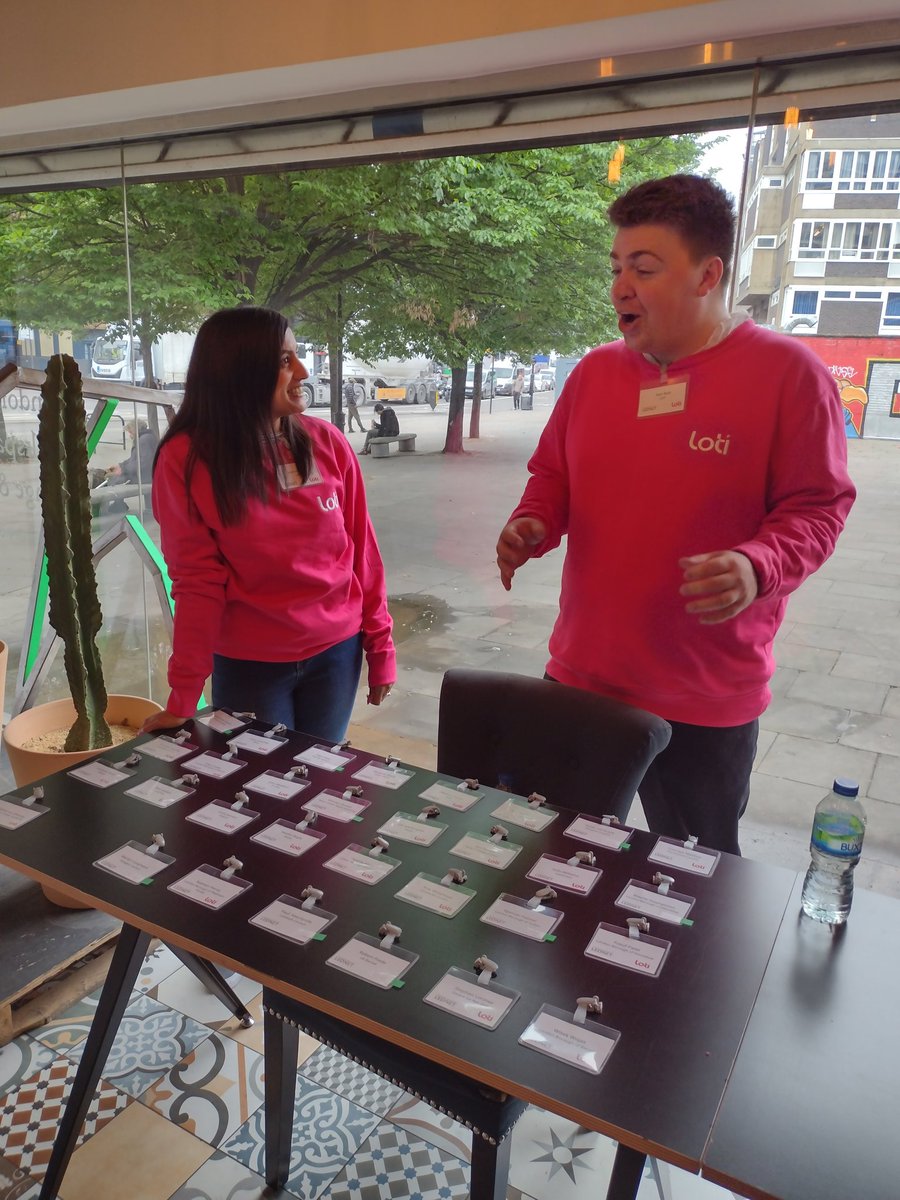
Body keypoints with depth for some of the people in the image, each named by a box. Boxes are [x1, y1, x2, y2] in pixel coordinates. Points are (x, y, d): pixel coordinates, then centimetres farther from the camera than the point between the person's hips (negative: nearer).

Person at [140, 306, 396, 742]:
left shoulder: (327, 444, -5)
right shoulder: (186, 460, -10)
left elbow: (363, 554, 1)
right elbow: (197, 583, -9)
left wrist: (380, 649, 3)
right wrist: (183, 699, -10)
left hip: (336, 653, 2)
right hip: (248, 666, -2)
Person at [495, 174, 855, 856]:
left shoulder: (788, 371, -9)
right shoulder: (596, 371, 6)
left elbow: (818, 507, -9)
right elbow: (553, 478, 14)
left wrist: (758, 567, -28)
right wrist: (532, 527, -7)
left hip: (707, 704, -4)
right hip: (581, 675, 5)